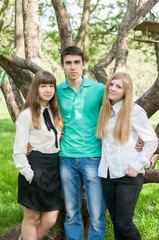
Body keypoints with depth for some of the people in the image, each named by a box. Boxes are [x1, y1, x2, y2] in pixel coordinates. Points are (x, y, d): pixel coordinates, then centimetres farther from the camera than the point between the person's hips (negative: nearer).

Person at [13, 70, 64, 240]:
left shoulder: (55, 113, 12)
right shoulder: (27, 115, -9)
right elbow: (18, 151, -10)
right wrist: (28, 174, -13)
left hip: (53, 169, 6)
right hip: (35, 167, -6)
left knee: (50, 220, 6)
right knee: (32, 218, 4)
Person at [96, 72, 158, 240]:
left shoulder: (135, 111, -8)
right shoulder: (105, 111, 9)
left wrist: (137, 165, -13)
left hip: (128, 175, -5)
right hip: (107, 174, 6)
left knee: (124, 224, -6)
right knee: (115, 222, 11)